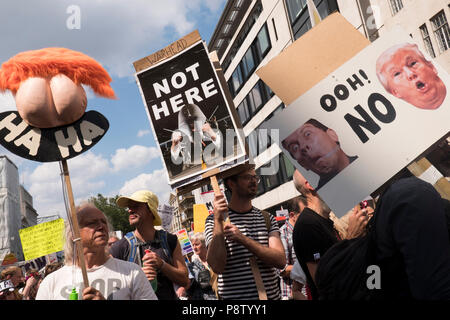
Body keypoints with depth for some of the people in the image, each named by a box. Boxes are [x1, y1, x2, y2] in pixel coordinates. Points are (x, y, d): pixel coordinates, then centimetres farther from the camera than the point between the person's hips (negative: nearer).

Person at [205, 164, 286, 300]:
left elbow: (280, 260, -9)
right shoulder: (215, 219, -5)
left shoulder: (267, 218, 5)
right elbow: (217, 267, -17)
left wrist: (243, 239, -20)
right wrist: (218, 221, -24)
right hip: (233, 295, -3)